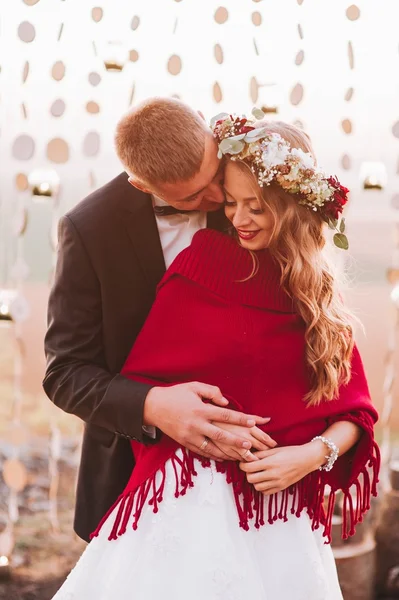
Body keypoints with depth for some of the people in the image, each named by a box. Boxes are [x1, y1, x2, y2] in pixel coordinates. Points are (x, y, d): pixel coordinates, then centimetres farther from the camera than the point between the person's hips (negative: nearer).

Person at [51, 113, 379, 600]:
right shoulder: (199, 270, -3)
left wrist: (314, 454, -12)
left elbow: (354, 412, 5)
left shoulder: (320, 296, 5)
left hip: (285, 512, 3)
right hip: (190, 500, -2)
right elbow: (137, 381, 1)